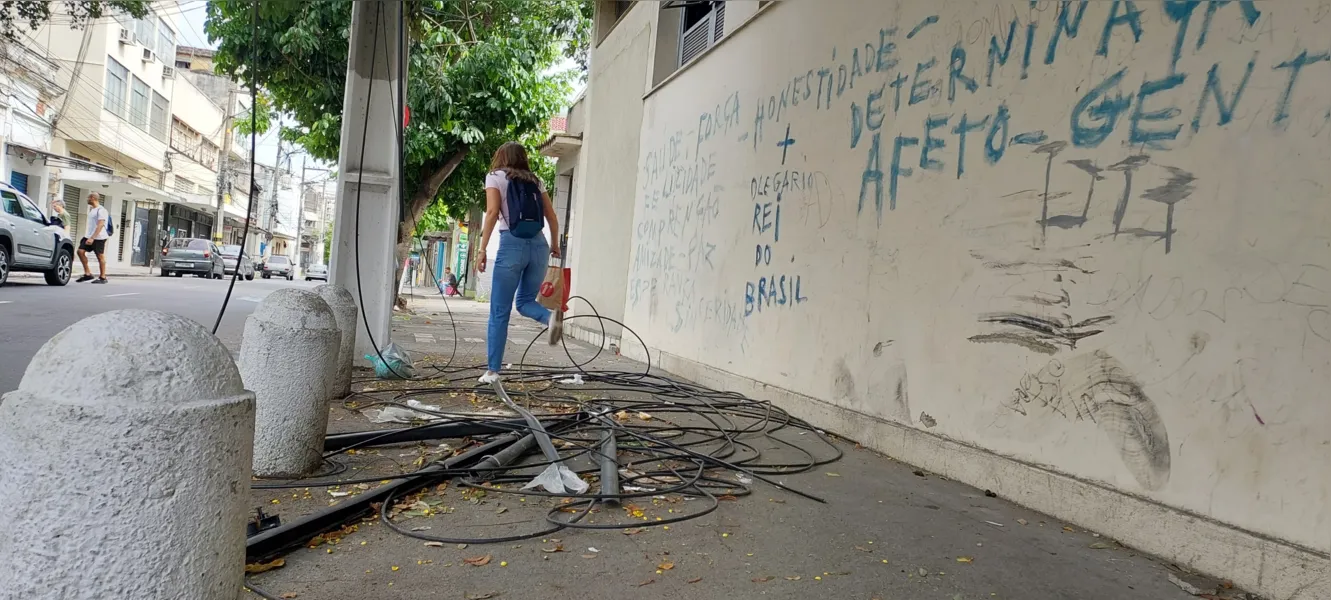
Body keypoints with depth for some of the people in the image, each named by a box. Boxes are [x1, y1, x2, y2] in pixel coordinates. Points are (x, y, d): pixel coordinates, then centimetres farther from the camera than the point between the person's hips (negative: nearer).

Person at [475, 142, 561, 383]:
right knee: (525, 301, 19)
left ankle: (492, 371, 5)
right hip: (539, 244, 4)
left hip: (512, 244, -4)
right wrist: (555, 245, 33)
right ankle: (551, 317, -14)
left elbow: (493, 212, -6)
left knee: (499, 312, 4)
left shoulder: (495, 177, 8)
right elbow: (552, 217, 18)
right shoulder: (535, 181, 19)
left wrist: (482, 249, -7)